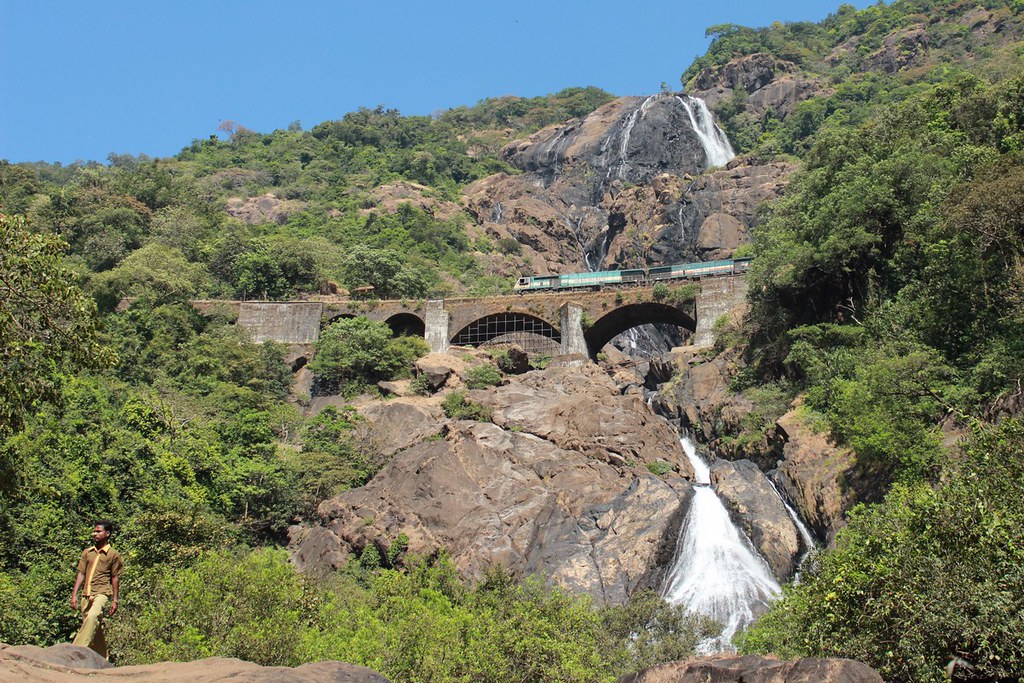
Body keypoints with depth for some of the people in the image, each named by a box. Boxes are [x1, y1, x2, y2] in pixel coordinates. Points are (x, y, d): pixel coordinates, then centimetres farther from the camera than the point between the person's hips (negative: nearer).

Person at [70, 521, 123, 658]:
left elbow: (115, 578, 3)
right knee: (95, 627, 7)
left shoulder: (113, 554, 3)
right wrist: (74, 594, 5)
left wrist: (115, 600, 0)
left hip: (102, 593, -5)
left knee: (92, 617, -30)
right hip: (87, 595, 5)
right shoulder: (87, 552, 15)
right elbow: (81, 574, 13)